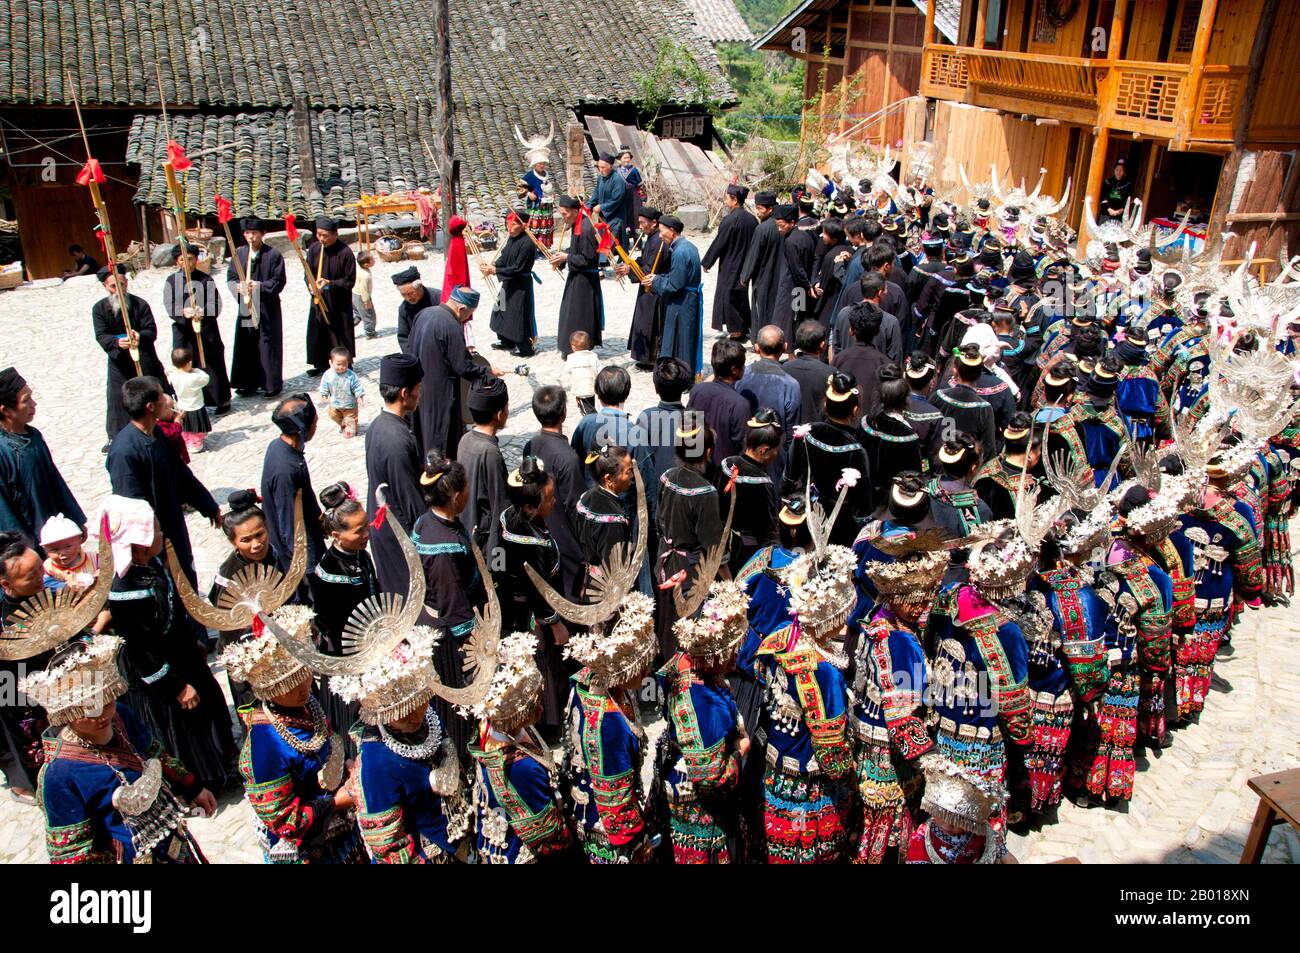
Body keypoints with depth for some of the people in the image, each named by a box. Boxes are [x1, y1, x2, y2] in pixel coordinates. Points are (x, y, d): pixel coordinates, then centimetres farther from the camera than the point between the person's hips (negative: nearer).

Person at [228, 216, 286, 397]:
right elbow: (230, 278, 7)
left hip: (268, 308, -4)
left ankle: (272, 384, 12)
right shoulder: (238, 253, 5)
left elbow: (279, 281, -10)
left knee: (268, 345, 1)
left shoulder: (273, 255, -7)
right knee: (246, 345, 9)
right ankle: (249, 384, 20)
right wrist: (238, 287, -14)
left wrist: (260, 286, -22)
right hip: (245, 306, 4)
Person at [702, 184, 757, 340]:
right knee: (741, 295, 18)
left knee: (728, 297, 3)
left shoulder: (730, 220, -19)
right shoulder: (751, 219, 3)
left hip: (730, 266, -8)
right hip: (746, 265, 8)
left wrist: (706, 262, -4)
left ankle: (735, 331, 5)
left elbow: (718, 243, -15)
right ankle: (744, 330, 24)